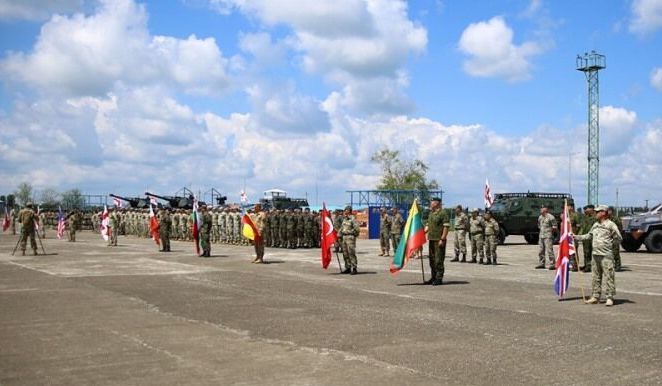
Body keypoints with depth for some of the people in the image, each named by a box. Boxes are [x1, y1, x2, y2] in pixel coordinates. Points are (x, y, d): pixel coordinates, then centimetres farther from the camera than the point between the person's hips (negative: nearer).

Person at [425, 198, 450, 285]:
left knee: (439, 260, -5)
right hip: (431, 239, 9)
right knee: (432, 259, 12)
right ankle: (434, 277, 21)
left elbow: (446, 227, -14)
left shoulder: (442, 214, -10)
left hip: (439, 240, -9)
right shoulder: (431, 214, 16)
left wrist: (442, 239, -19)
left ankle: (439, 279, 1)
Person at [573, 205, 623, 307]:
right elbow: (588, 236, 27)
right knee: (596, 277, 11)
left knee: (608, 276, -6)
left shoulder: (610, 225, -5)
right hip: (595, 254, 7)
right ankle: (595, 297, 18)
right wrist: (576, 237, 24)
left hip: (606, 255, -7)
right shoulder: (595, 225, 16)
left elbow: (619, 238, -6)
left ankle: (610, 298, -3)